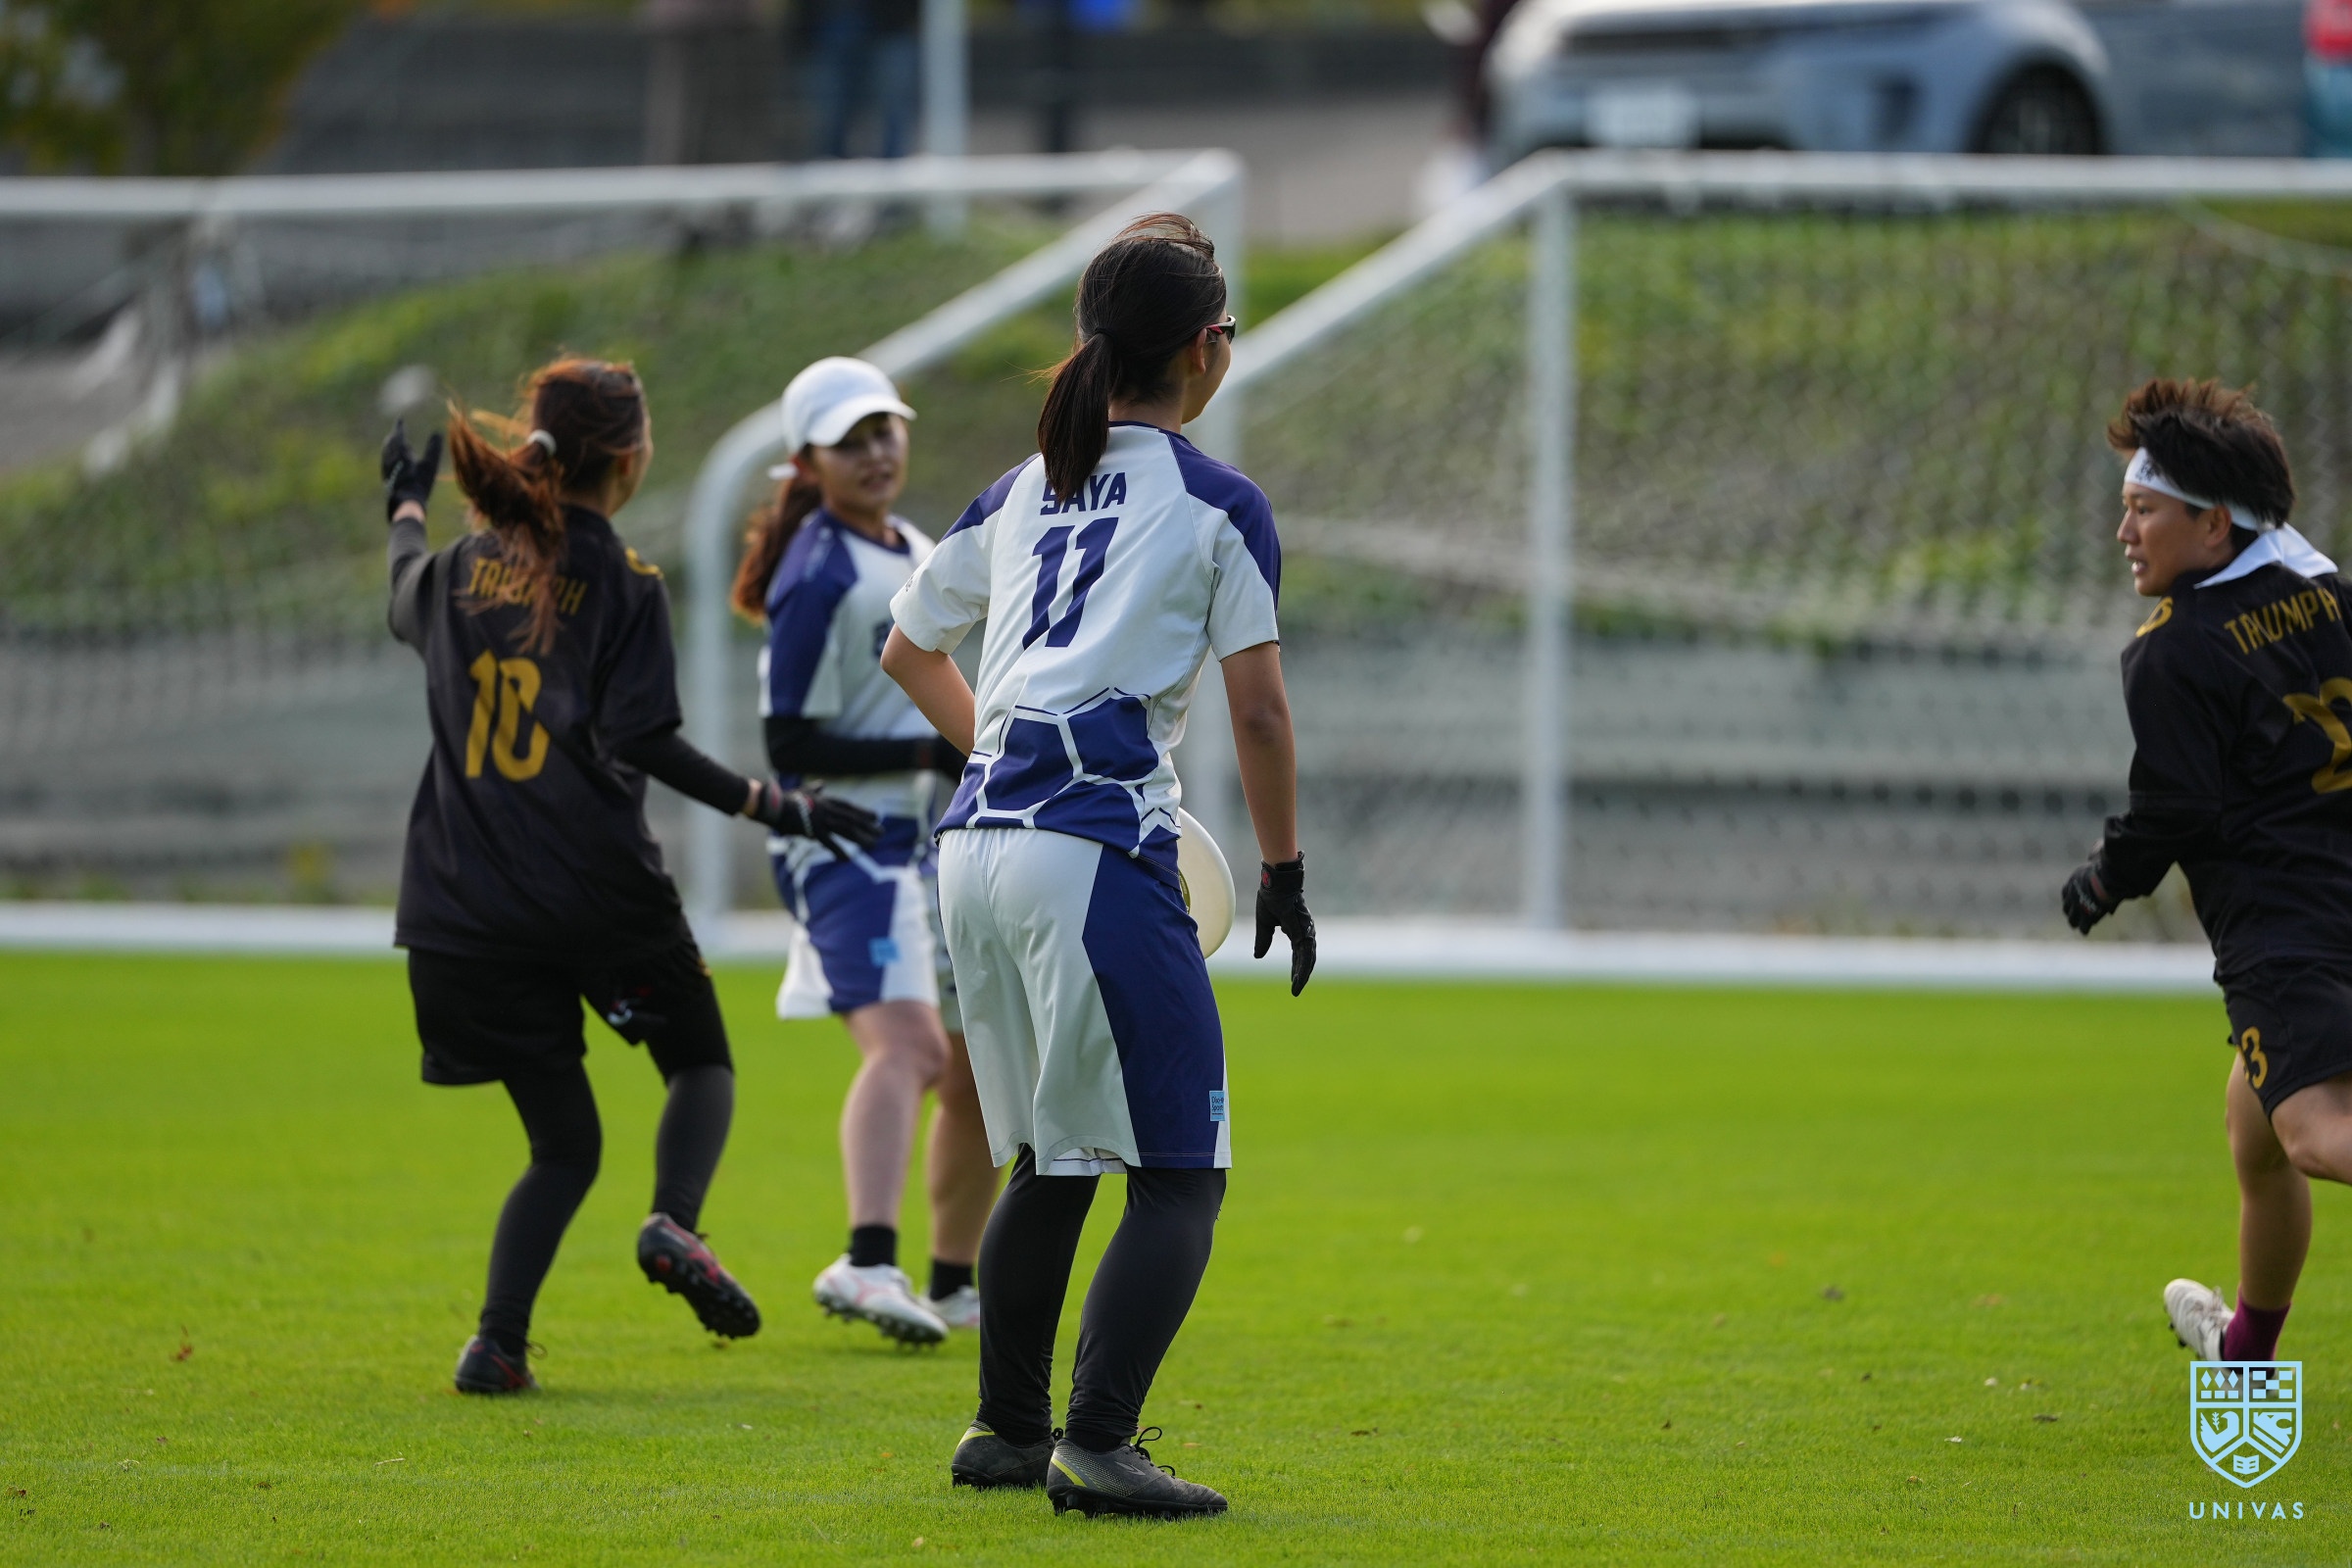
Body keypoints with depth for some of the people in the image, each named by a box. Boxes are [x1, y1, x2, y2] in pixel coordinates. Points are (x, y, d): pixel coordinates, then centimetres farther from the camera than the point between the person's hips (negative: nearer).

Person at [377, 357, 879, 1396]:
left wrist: (407, 507, 53)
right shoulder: (621, 582, -7)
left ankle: (498, 1342, -2)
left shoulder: (462, 569, 9)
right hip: (595, 887, -4)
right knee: (700, 1062, 18)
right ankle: (674, 1221, -10)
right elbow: (642, 740, -17)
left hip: (470, 907, 4)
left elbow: (408, 602, 34)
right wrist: (768, 805, -11)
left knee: (563, 1143, 13)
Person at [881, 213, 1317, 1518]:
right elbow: (1258, 708, -3)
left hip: (975, 846, 7)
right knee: (1179, 1171, -4)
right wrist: (1284, 873, 7)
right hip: (1102, 850, -7)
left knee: (1049, 1159, 21)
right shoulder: (1217, 506, 0)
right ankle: (1097, 1445, -17)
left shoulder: (1021, 493, 17)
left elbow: (908, 652, 27)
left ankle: (1006, 1429, 25)